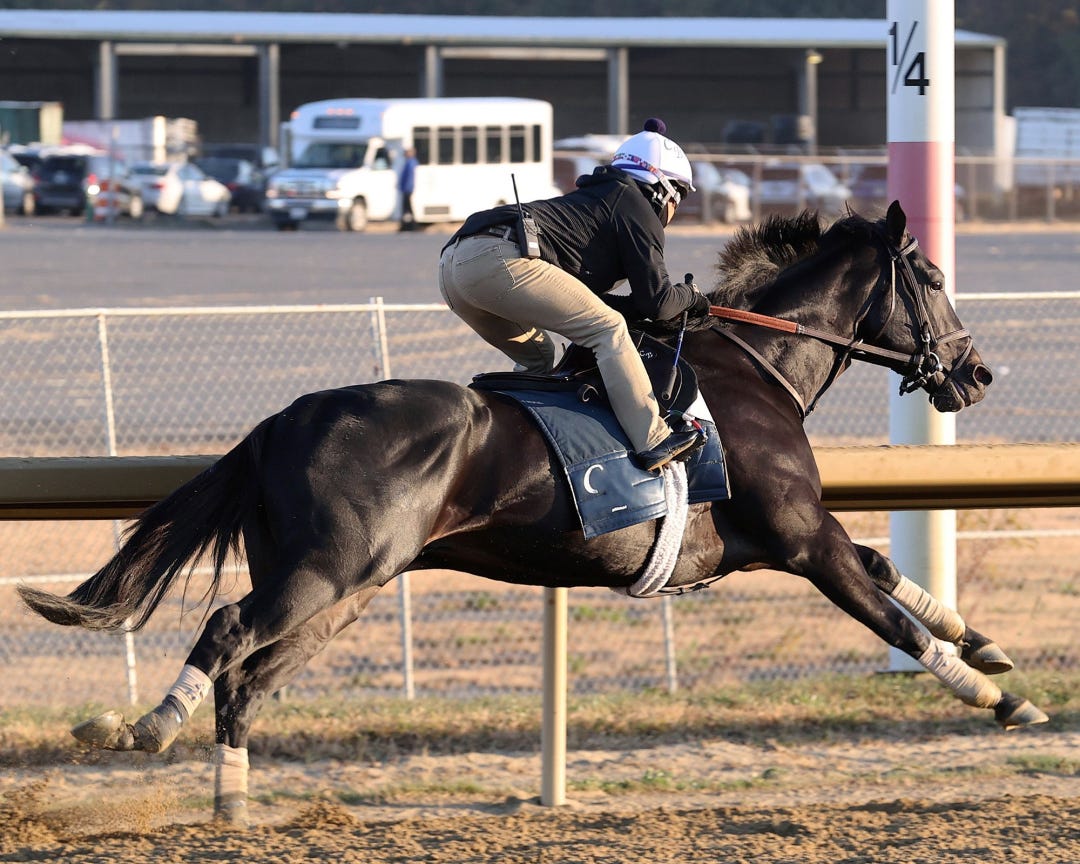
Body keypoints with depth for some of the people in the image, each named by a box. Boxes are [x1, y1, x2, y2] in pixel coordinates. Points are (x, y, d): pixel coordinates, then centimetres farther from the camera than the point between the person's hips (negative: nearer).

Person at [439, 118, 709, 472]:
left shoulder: (595, 198, 36)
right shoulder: (637, 207, 11)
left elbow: (582, 298, 37)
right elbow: (656, 302, 4)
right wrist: (689, 296, 25)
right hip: (499, 258, -9)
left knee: (537, 356, 27)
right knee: (608, 328, -6)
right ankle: (653, 441, -13)